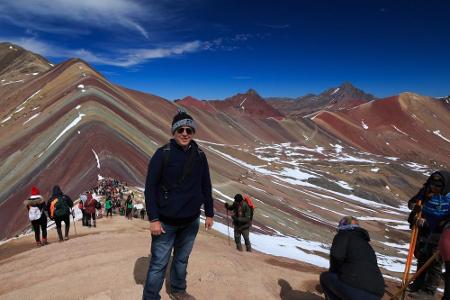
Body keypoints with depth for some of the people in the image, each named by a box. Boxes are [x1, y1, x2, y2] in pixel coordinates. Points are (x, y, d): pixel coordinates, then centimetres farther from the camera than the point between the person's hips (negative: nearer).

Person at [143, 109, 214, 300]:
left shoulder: (199, 156, 2)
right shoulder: (163, 154, -11)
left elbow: (206, 187, 9)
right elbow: (150, 188, -11)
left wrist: (209, 214, 11)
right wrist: (153, 219, -14)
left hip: (191, 222, 4)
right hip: (165, 222, -4)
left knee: (182, 259, 19)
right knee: (159, 263, 3)